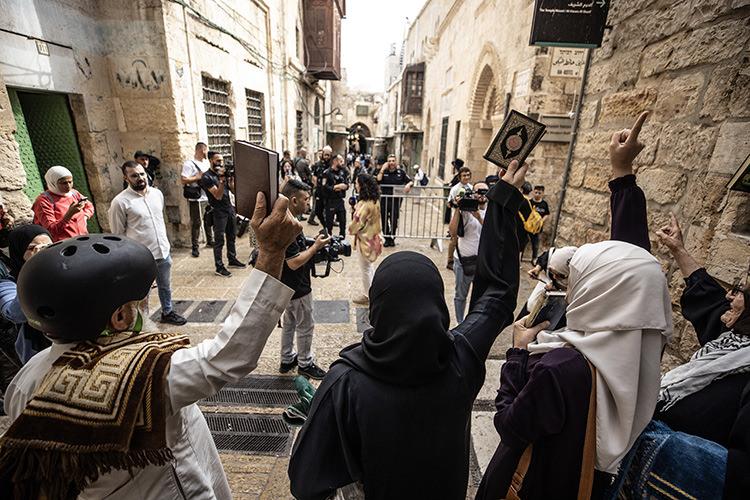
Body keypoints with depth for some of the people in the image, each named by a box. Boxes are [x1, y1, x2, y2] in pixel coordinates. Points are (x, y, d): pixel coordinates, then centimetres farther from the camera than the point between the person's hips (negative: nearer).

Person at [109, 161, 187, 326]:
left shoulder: (157, 193, 4)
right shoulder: (120, 202, -13)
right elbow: (118, 235, -8)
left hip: (163, 251, 5)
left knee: (165, 286, 21)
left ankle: (167, 313, 41)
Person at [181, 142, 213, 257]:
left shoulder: (206, 162, 12)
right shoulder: (189, 164, -11)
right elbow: (183, 180, -18)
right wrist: (198, 177, -19)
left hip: (208, 197, 7)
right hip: (196, 198, -7)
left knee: (208, 220, 17)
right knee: (196, 223, -1)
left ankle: (209, 241, 33)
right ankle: (195, 247, 6)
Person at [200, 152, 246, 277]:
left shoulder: (223, 172, 10)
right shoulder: (206, 177, -11)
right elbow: (218, 196, -19)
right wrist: (222, 179, -27)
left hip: (230, 209, 7)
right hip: (219, 212, -7)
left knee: (232, 237, 14)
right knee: (219, 241, -2)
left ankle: (232, 259, 27)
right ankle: (219, 267, 5)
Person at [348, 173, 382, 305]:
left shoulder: (365, 204, -27)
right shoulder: (375, 200, 2)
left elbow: (358, 222, -22)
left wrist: (351, 230, -3)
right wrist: (357, 208, -1)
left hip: (365, 238, -9)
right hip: (372, 236, 9)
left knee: (365, 268, 6)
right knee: (370, 265, 22)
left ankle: (367, 296, 21)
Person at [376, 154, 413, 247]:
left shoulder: (401, 172, 3)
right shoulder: (383, 171, 4)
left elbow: (410, 181, 6)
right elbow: (378, 181, -11)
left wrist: (408, 184, -16)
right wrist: (382, 169, -13)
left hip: (396, 200, -1)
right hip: (384, 200, 1)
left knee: (394, 221, 1)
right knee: (384, 220, 7)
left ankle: (392, 238, 23)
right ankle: (387, 238, 23)